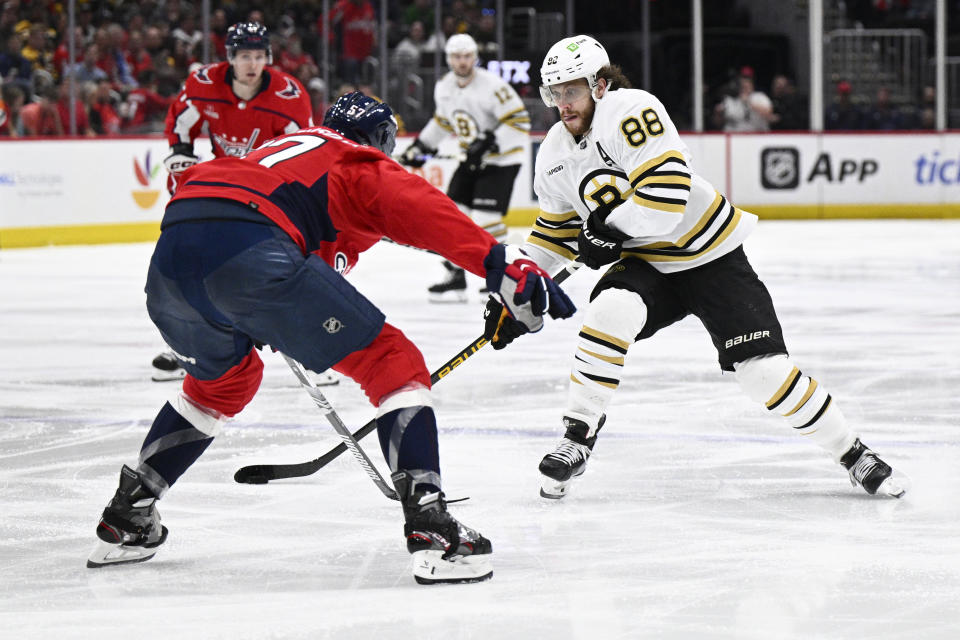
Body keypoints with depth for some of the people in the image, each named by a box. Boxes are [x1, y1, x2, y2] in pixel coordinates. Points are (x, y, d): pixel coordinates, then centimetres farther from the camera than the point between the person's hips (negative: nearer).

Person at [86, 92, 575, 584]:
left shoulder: (279, 146, 42)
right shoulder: (366, 166, 21)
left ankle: (125, 522, 37)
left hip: (168, 265, 7)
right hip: (252, 251, -7)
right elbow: (427, 213, 1)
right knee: (392, 363, 4)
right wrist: (504, 267, -9)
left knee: (223, 378, 36)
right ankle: (428, 525, -9)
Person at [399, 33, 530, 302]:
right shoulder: (444, 87, 3)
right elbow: (443, 120, 22)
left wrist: (489, 143, -30)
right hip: (471, 161, 8)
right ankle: (455, 278, 12)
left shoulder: (491, 86, -21)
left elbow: (519, 121, -23)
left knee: (485, 220, -16)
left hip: (501, 161, -8)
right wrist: (421, 145, 16)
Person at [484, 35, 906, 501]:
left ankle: (852, 453, 7)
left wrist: (609, 228, -23)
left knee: (764, 370, -11)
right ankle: (577, 439, -16)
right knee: (609, 313, -29)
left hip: (711, 256, -5)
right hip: (646, 264, 5)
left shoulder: (631, 111, -21)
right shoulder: (554, 156, 2)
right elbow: (555, 231, 16)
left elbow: (667, 193, -30)